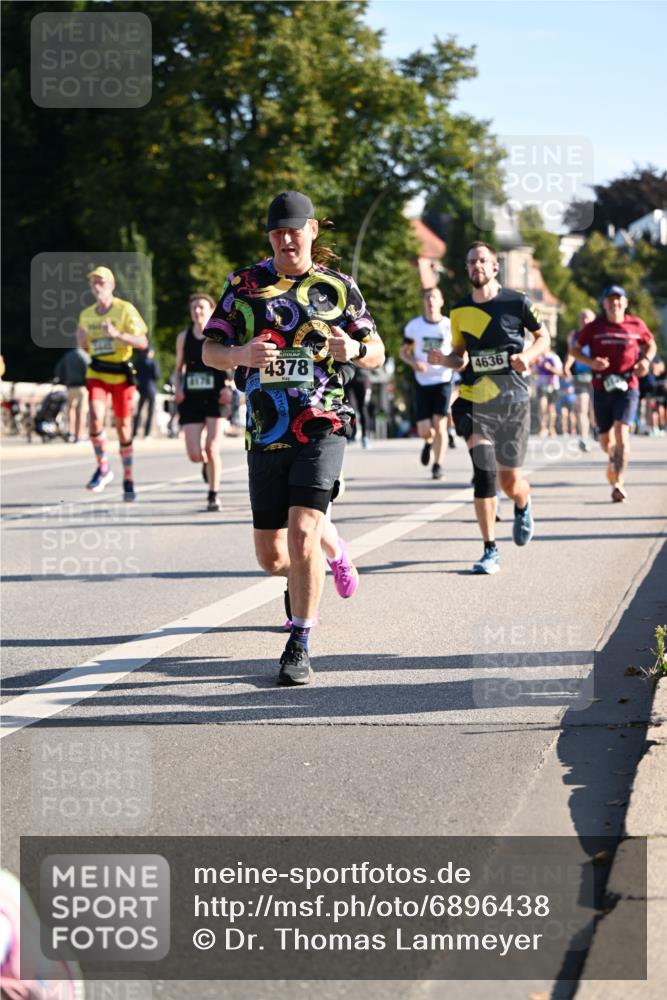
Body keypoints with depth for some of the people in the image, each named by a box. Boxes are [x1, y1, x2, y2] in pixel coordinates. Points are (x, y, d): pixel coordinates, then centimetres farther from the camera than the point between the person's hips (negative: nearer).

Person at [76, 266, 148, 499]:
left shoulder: (125, 310, -5)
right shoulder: (86, 315, 8)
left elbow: (142, 343, -10)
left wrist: (117, 334, -24)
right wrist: (81, 339, -4)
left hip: (121, 373, -2)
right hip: (97, 373, 2)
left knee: (123, 427, 5)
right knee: (96, 418, -20)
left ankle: (128, 480, 20)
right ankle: (103, 469, -2)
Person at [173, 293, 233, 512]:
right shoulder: (183, 337, 9)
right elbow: (178, 368, 18)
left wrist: (228, 387, -15)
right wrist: (177, 387, 0)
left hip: (215, 398, -3)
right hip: (191, 399, 3)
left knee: (212, 449, -12)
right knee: (194, 455, -5)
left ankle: (213, 496, 4)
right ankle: (206, 463, 33)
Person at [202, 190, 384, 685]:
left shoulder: (338, 287, 6)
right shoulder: (244, 284, 7)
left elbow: (377, 353, 12)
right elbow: (209, 350, 8)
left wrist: (354, 350, -12)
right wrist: (242, 355, -15)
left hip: (321, 427, -2)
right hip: (266, 434, 2)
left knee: (301, 534, -19)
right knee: (272, 557, 5)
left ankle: (299, 648, -7)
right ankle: (332, 547, 41)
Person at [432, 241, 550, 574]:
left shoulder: (516, 302, -2)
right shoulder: (460, 311, 6)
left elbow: (543, 337, 9)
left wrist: (528, 356, -11)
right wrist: (447, 360, -6)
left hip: (513, 399, -1)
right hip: (475, 400, 1)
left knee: (510, 480, 6)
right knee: (484, 470, -16)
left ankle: (523, 507, 45)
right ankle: (490, 550, -7)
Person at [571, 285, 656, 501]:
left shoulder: (636, 325, 4)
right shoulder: (594, 327, 1)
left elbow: (651, 345, 20)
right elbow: (575, 349, 8)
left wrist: (646, 360, -1)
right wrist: (590, 362, -11)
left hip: (627, 387, -1)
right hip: (602, 388, 1)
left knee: (621, 431, -20)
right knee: (605, 439, 9)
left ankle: (619, 483, -24)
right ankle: (613, 460, 46)